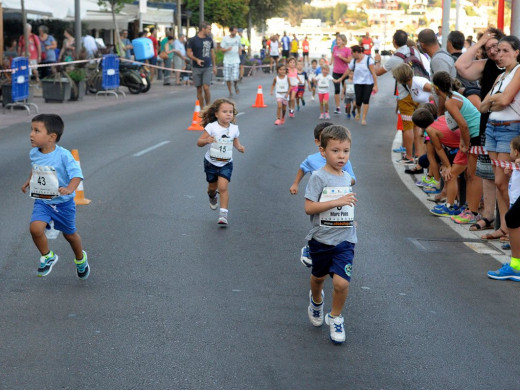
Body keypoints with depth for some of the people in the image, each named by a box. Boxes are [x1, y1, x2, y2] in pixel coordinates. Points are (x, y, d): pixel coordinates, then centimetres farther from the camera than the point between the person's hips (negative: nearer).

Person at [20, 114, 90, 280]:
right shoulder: (34, 153, -4)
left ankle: (80, 259, 46)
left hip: (63, 203, -3)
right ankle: (47, 257, 5)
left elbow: (76, 175, -26)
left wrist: (69, 188, -43)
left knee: (69, 234, 16)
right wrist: (29, 181, 11)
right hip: (42, 202, 3)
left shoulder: (63, 155, -22)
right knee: (36, 228, -22)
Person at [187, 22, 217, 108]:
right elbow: (189, 53, -2)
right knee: (199, 89, 4)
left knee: (206, 88, -12)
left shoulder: (209, 39, 8)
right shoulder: (193, 40, -4)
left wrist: (214, 66, 15)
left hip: (207, 68, 1)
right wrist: (196, 60, -20)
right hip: (196, 68, -1)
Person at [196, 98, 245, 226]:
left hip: (226, 164, 0)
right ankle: (212, 196, 55)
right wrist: (206, 140, -40)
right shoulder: (211, 127, -18)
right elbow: (199, 142, -18)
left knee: (223, 187, -16)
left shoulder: (234, 129, -8)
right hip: (211, 163, 0)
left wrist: (239, 147, -9)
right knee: (212, 187, 18)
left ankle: (223, 214, -10)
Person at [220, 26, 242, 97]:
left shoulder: (238, 37, 7)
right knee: (227, 79, 1)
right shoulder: (225, 38, -2)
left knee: (235, 78, -13)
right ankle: (230, 92, 19)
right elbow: (221, 49, -1)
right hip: (227, 61, -1)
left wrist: (240, 50, 2)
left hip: (235, 60, 1)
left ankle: (236, 85, 22)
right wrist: (227, 49, -20)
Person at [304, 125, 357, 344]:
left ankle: (335, 318, 9)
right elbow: (309, 208, -22)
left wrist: (350, 211, 11)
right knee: (318, 276, 20)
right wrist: (337, 202, -26)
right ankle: (316, 301, 52)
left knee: (341, 281, -13)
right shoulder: (319, 177, -13)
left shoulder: (347, 178, 6)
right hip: (321, 238, -2)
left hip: (344, 239, 3)